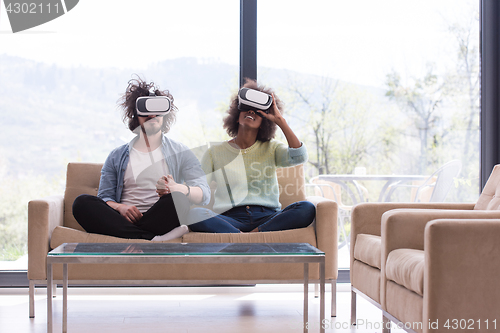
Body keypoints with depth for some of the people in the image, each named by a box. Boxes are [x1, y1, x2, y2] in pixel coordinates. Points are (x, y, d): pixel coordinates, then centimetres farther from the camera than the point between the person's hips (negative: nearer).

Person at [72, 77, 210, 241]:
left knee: (178, 198, -34)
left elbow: (204, 194, 1)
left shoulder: (180, 153, 15)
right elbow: (104, 197, 14)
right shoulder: (117, 156, 21)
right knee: (81, 202, -26)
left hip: (159, 221, -3)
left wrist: (177, 188, -23)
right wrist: (120, 207, -12)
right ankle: (153, 239, -37)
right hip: (123, 221, 3)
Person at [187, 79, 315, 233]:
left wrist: (280, 120, 0)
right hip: (230, 218, -1)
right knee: (193, 214, -33)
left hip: (267, 217, 1)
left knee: (307, 209, -29)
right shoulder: (215, 152, 17)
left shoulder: (271, 148, 18)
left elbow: (300, 157, -3)